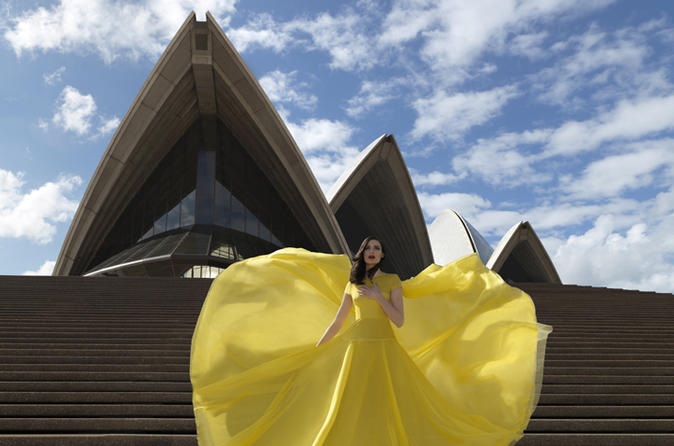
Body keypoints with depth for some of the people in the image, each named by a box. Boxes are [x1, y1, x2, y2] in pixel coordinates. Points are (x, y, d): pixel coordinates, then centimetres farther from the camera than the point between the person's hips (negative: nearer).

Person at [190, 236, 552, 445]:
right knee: (349, 411, 2)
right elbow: (336, 322, 11)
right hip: (355, 352, 2)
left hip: (385, 352, -2)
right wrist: (312, 353, 9)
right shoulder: (352, 283, 10)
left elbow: (401, 321, -5)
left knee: (387, 410, -2)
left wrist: (379, 297, -15)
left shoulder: (393, 281, 3)